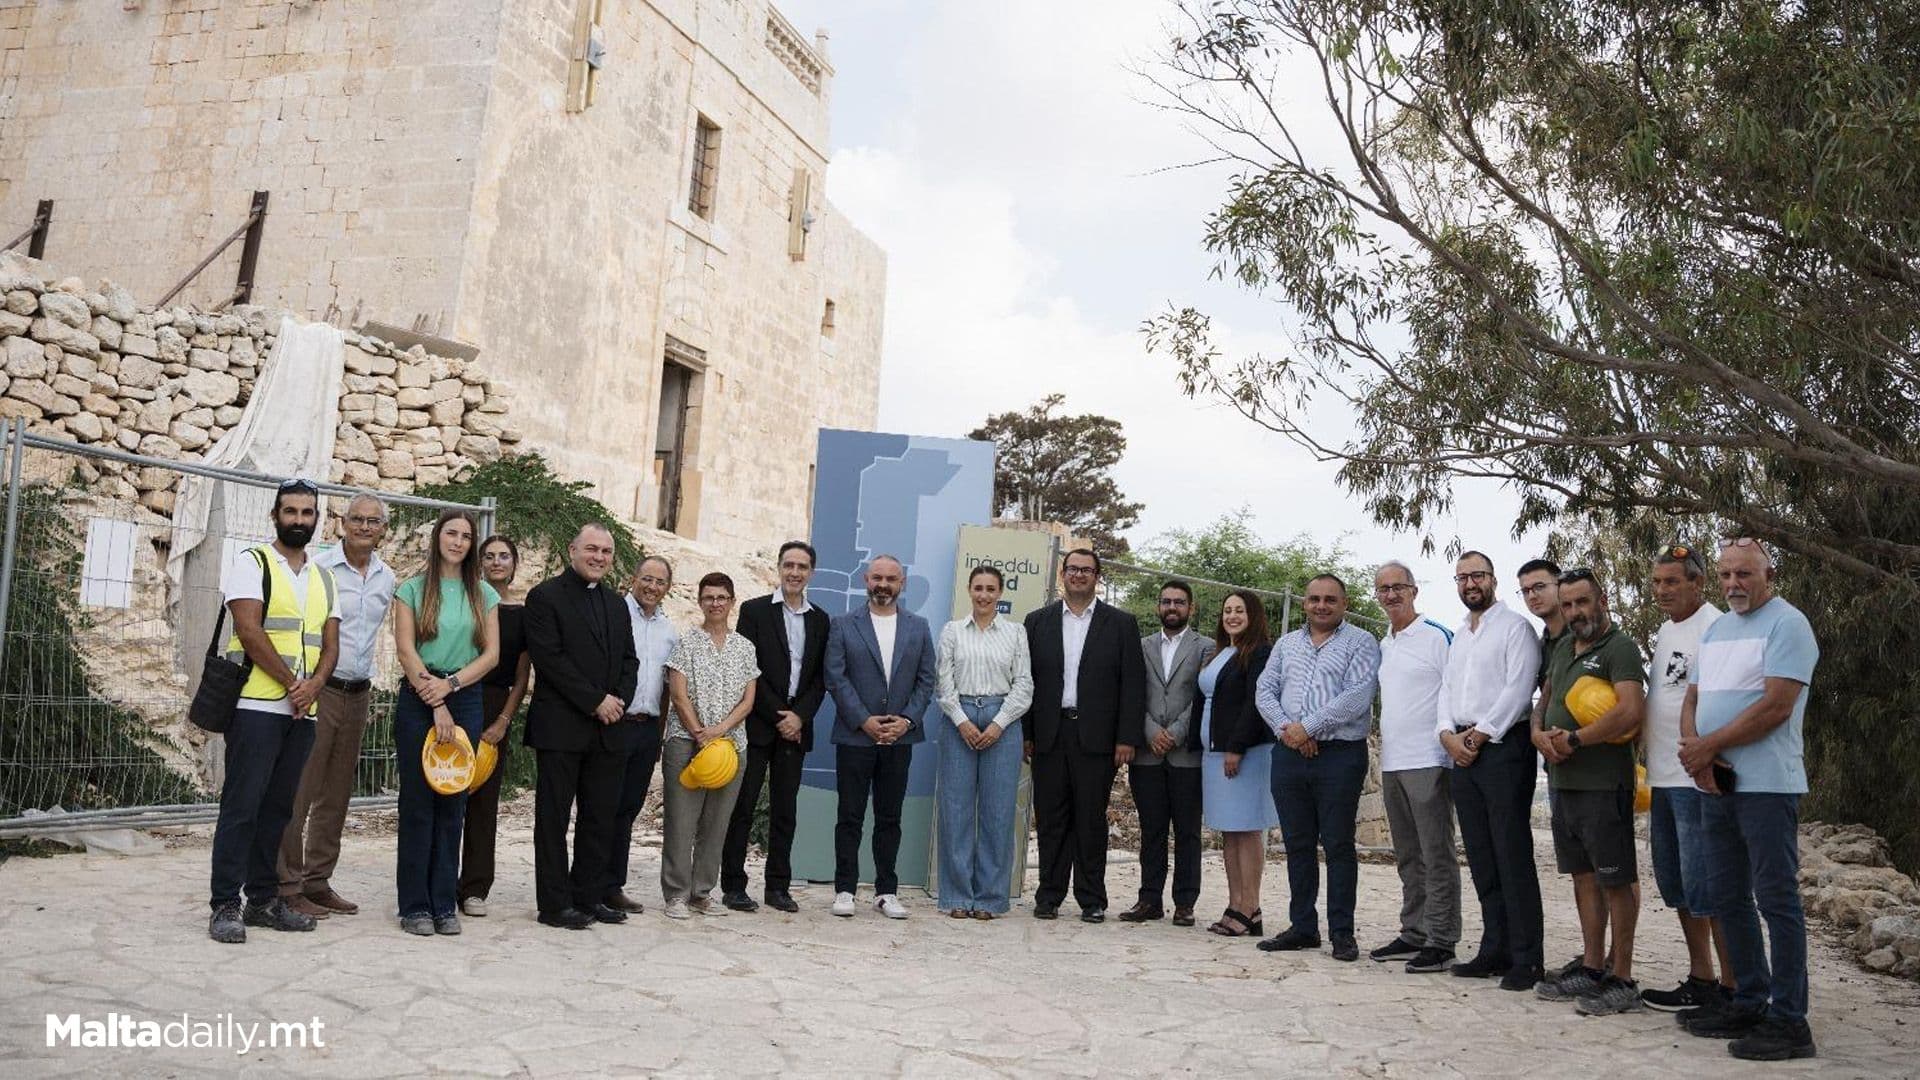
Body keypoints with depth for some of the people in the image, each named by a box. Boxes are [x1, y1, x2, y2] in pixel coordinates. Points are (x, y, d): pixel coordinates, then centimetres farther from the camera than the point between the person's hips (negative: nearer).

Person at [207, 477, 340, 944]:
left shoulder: (324, 578, 17)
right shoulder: (253, 564, 0)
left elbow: (330, 644, 11)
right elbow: (250, 631, -12)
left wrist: (313, 685, -8)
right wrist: (291, 682, -12)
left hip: (303, 711, 6)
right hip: (257, 706, -6)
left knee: (279, 806, 9)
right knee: (242, 804, -5)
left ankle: (263, 900, 17)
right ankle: (225, 906, 1)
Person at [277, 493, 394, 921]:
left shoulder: (387, 578, 11)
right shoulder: (318, 568, -8)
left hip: (358, 694, 6)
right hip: (317, 689, -6)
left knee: (336, 795, 12)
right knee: (297, 792, -4)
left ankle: (317, 881, 21)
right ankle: (287, 886, 4)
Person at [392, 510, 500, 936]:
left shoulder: (484, 594, 11)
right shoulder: (413, 588, 4)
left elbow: (491, 654, 5)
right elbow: (405, 649, -4)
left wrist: (450, 684, -10)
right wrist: (436, 706, -10)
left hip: (466, 700, 2)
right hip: (418, 700, -2)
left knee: (453, 804, 3)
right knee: (417, 802, -1)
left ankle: (444, 904, 10)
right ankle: (414, 905, 7)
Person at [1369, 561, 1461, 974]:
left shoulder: (1437, 636, -7)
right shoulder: (1383, 645, 16)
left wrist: (1450, 742, -15)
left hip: (1428, 762, -8)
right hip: (1392, 764, 8)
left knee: (1436, 856, -3)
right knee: (1408, 858, 14)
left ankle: (1441, 942, 3)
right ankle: (1413, 934, 22)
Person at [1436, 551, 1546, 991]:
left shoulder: (1515, 626, -2)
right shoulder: (1457, 636, 20)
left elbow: (1518, 688, -12)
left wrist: (1479, 734, -13)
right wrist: (1448, 734, 0)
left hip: (1502, 746, -7)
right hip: (1462, 751, 7)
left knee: (1513, 856, -7)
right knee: (1480, 857, 9)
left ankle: (1526, 959, -2)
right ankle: (1495, 951, 16)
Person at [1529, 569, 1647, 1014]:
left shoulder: (1620, 647, -10)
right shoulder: (1563, 648, 16)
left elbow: (1631, 711, -23)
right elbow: (1543, 701, 22)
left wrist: (1574, 739, -16)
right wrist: (1539, 734, 0)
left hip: (1603, 785, -8)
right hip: (1563, 782, 8)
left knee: (1616, 881, 0)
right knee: (1584, 877, 14)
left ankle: (1622, 981, 7)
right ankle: (1593, 969, 23)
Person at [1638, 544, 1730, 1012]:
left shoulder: (1714, 628, -11)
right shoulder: (1663, 631, 17)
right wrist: (1641, 739, 15)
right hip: (1663, 777, 10)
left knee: (1707, 885, -5)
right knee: (1675, 882, 15)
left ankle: (1730, 986, 5)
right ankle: (1700, 977, 26)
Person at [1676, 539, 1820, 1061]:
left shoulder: (1787, 623, -7)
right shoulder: (1715, 630, 17)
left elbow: (1775, 707, -16)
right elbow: (1693, 700, 15)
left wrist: (1707, 745, -12)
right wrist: (1694, 751, -4)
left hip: (1766, 784, -8)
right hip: (1717, 783, 8)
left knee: (1776, 898, -4)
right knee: (1727, 897, 12)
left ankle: (1789, 1021, 2)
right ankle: (1750, 1003, 22)